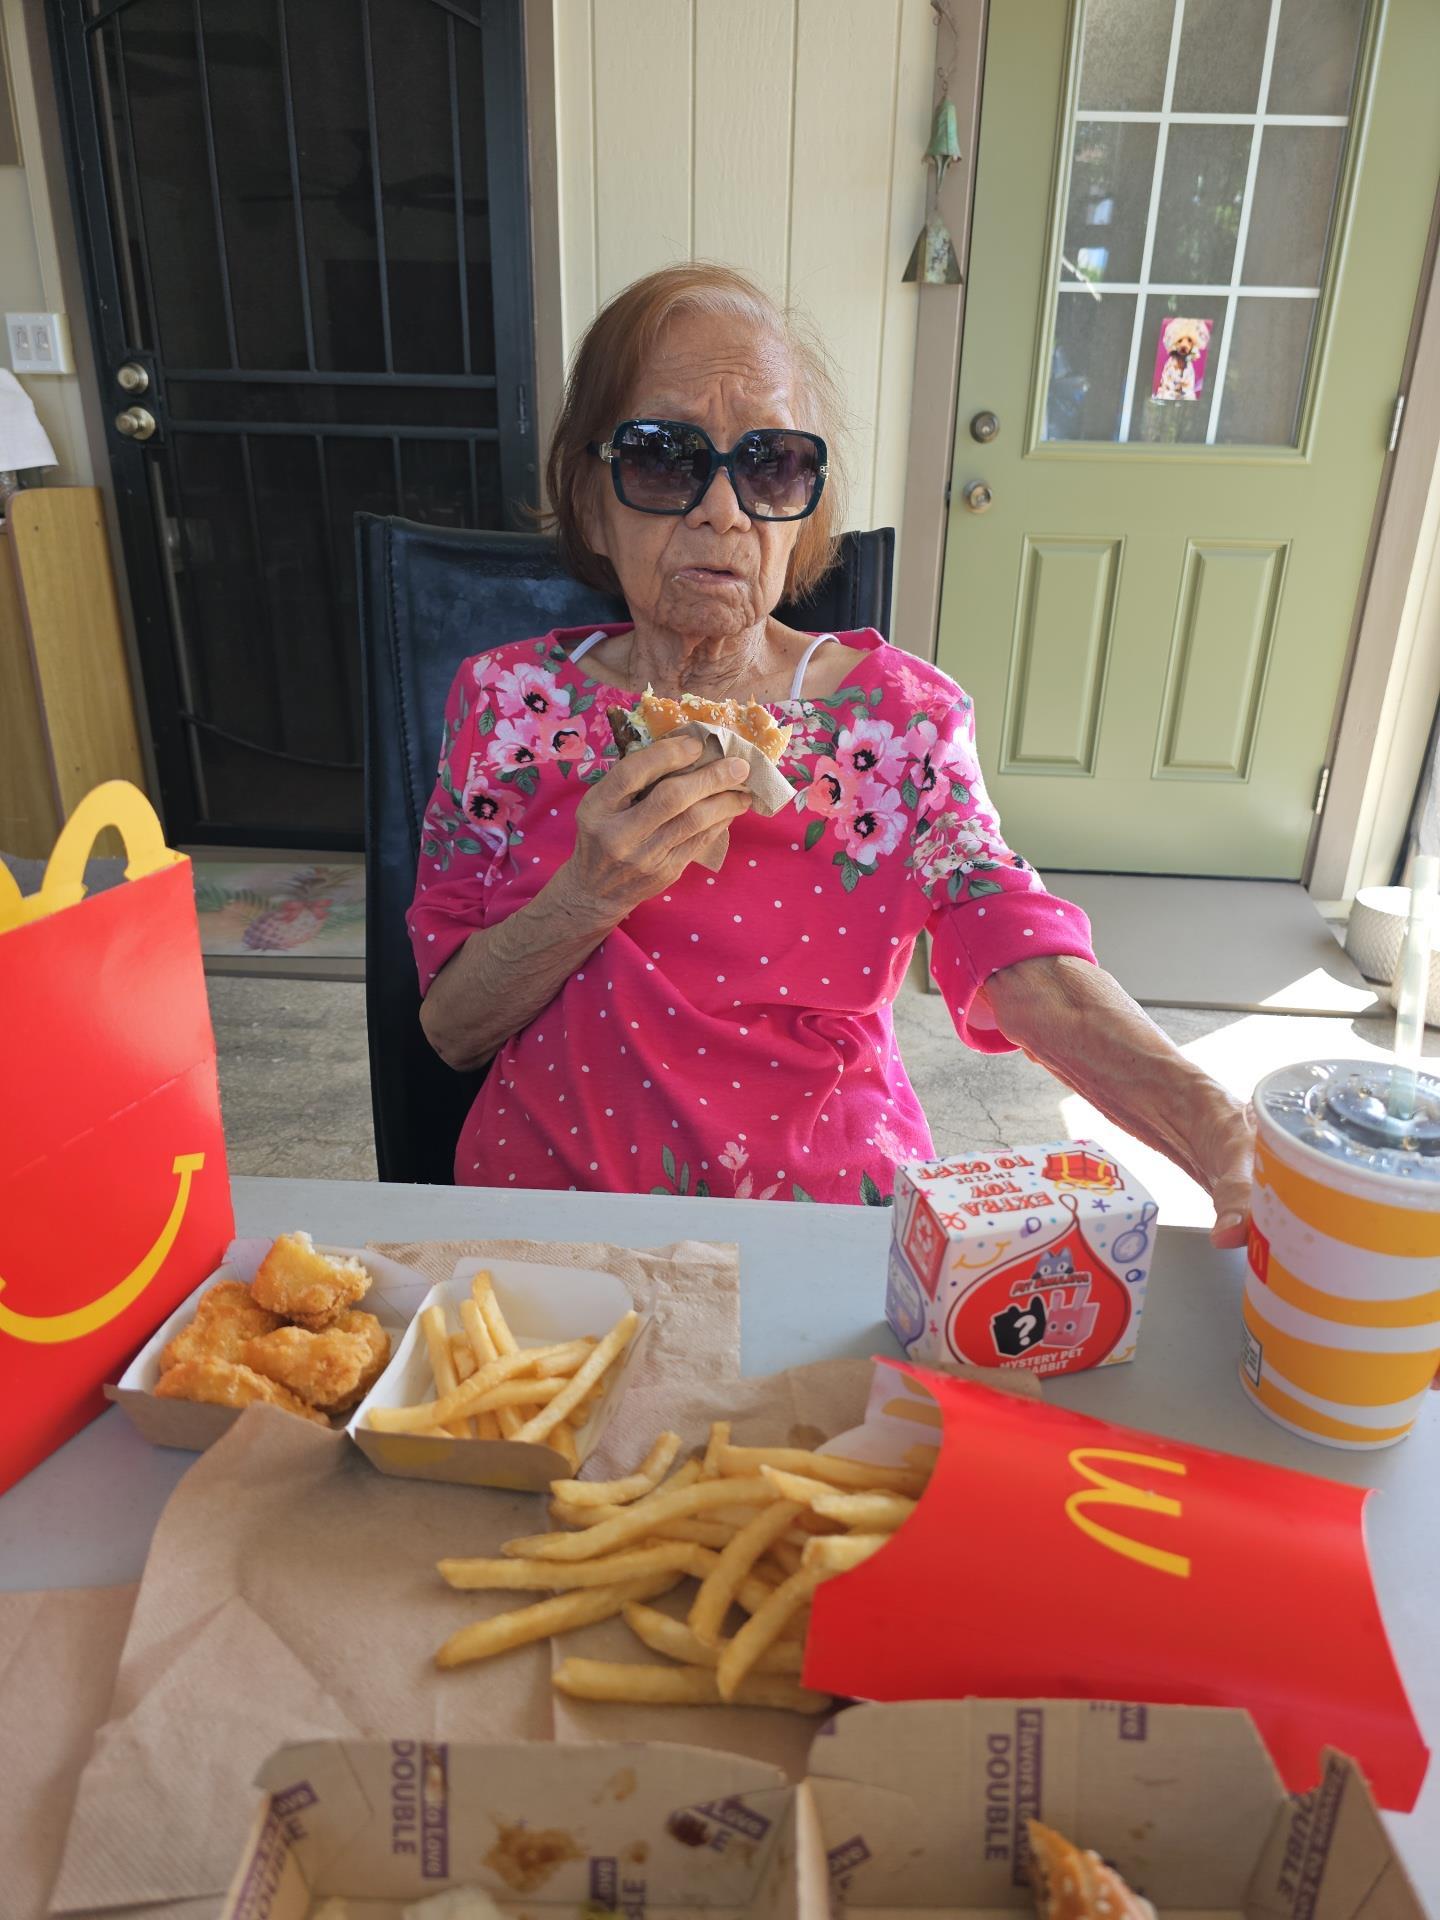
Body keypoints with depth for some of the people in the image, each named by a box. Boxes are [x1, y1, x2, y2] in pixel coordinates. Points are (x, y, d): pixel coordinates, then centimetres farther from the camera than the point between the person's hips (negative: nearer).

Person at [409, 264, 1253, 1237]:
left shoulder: (901, 714, -4)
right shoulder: (508, 702, -4)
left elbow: (1033, 971, -14)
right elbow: (451, 1029, -3)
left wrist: (1218, 1131, -31)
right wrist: (590, 897, -21)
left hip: (832, 1201, 3)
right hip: (555, 1192, -2)